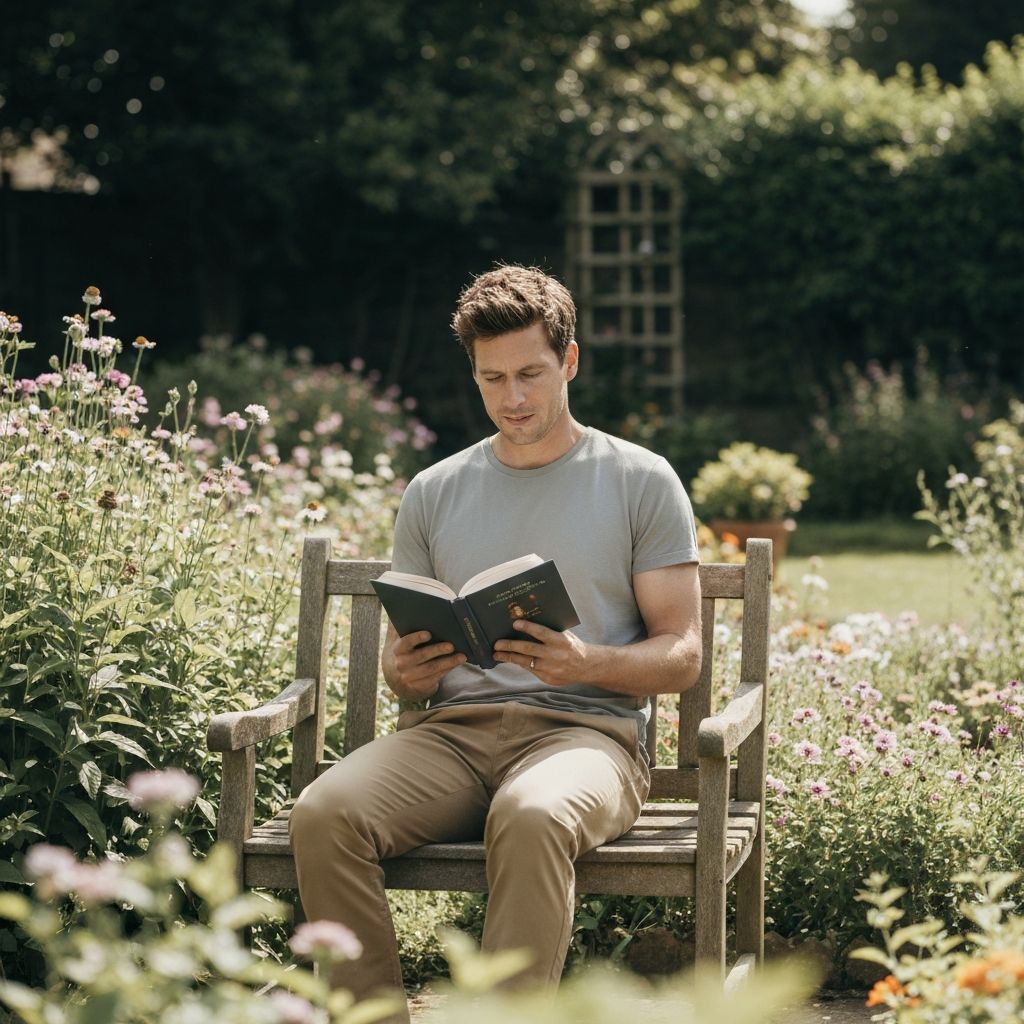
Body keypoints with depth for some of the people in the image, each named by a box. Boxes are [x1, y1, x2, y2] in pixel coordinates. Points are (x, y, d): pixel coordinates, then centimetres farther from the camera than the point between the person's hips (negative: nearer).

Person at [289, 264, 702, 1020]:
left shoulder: (641, 482, 9)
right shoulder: (435, 493, 19)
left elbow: (682, 654, 5)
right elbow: (402, 652, 21)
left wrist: (588, 662, -16)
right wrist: (407, 670, -6)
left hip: (584, 726, -3)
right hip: (452, 729, 3)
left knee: (533, 817, -40)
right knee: (323, 814, -29)